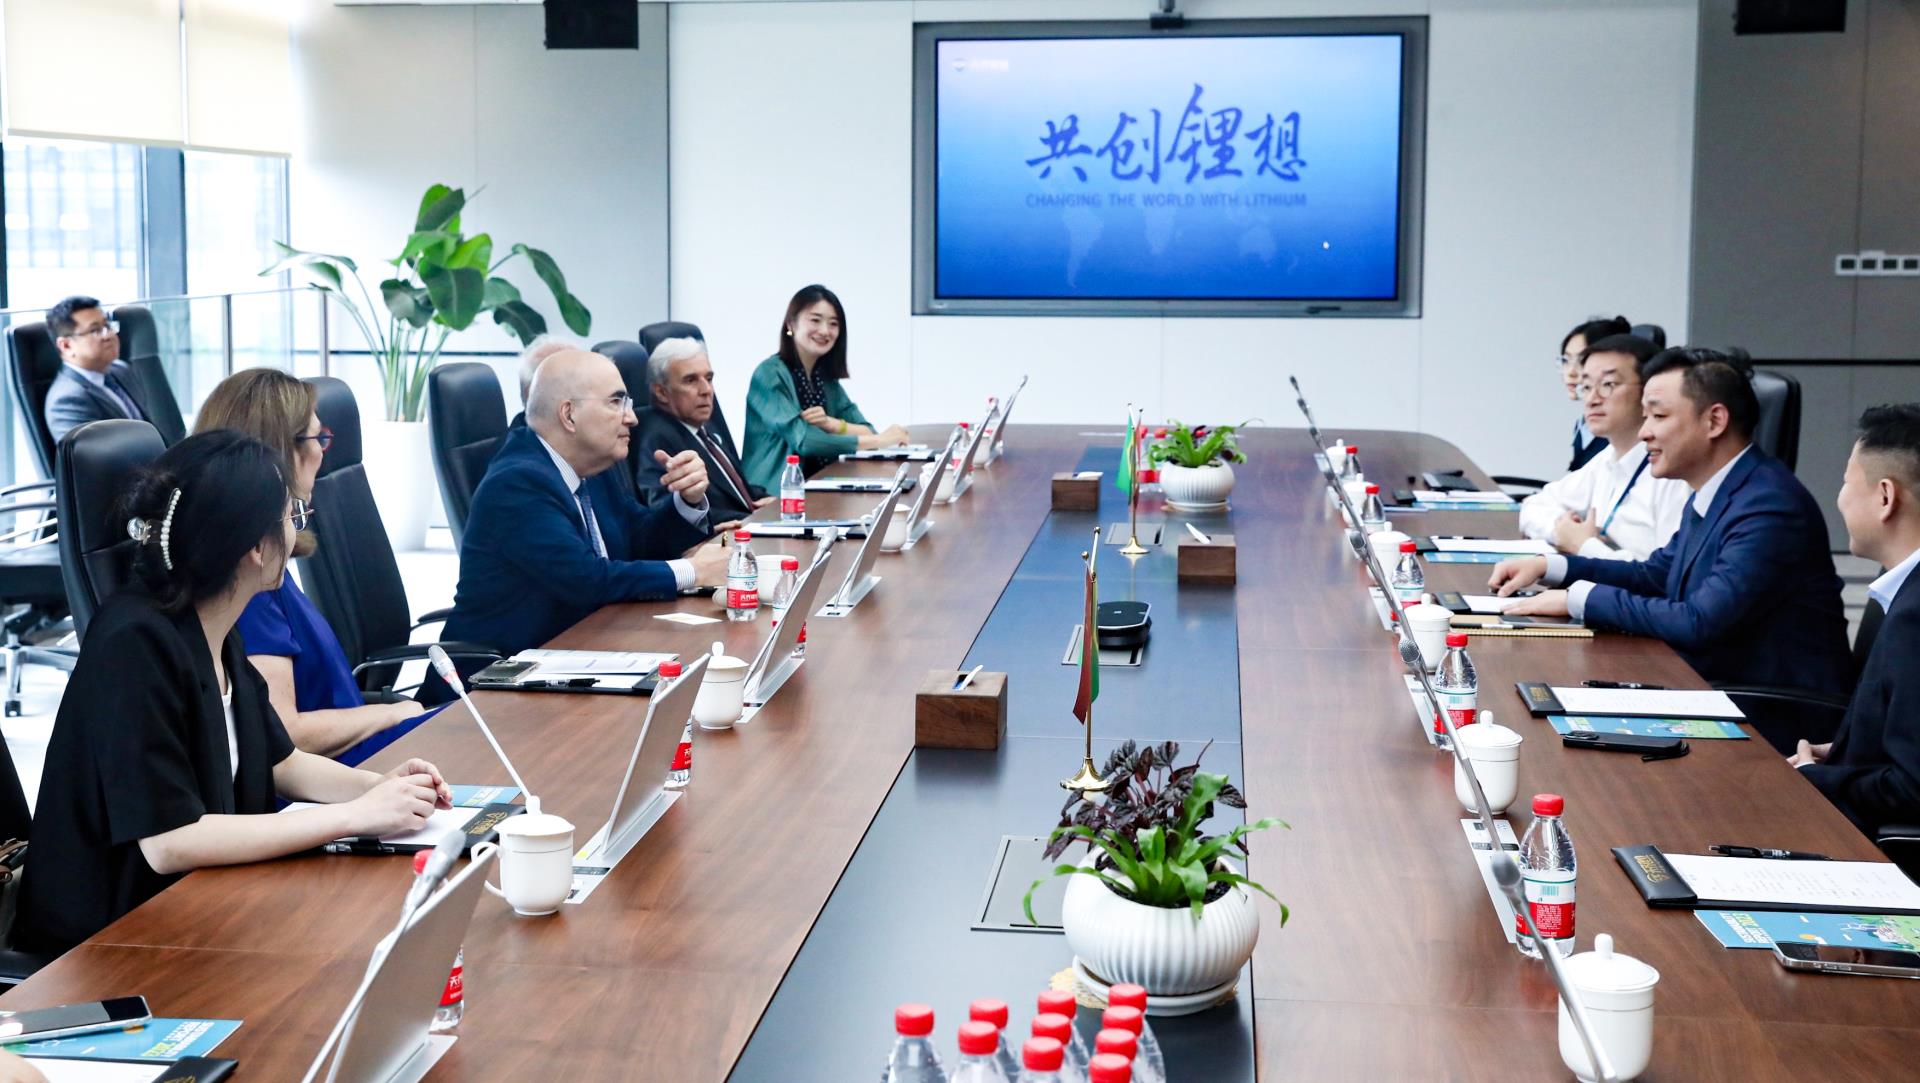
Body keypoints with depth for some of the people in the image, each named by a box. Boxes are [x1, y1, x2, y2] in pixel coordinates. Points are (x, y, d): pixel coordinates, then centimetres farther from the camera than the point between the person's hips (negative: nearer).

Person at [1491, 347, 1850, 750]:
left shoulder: (1769, 506, -23)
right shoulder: (1712, 495, 8)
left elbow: (1699, 623, -27)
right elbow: (1658, 574, 21)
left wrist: (1579, 598, -18)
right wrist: (1550, 567, 8)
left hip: (1770, 724, -8)